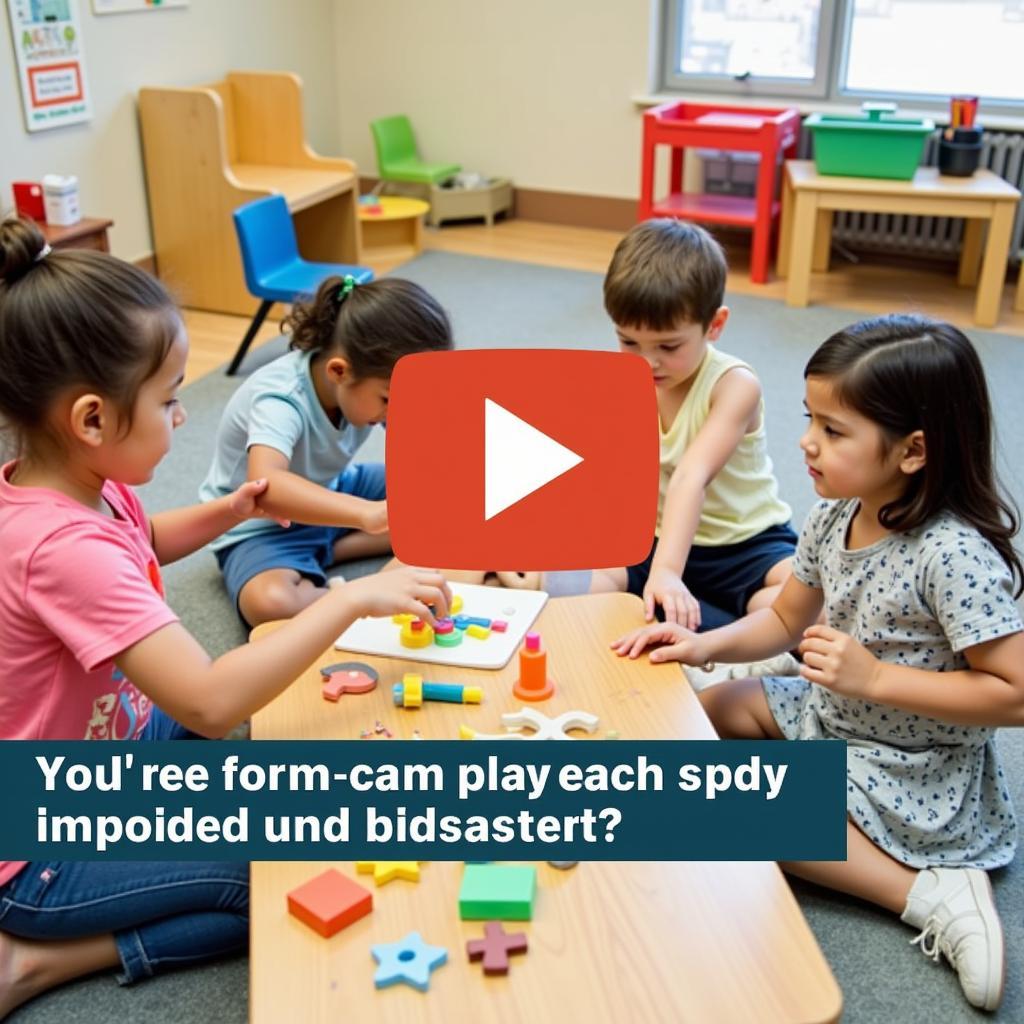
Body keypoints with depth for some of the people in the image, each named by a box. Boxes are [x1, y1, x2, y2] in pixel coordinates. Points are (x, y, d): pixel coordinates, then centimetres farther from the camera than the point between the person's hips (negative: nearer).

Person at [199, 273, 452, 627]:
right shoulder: (281, 398, -34)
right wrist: (366, 513, -66)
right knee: (270, 602, -39)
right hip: (261, 524, -7)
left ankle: (328, 551, -10)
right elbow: (264, 485, -53)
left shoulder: (374, 380, -16)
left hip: (329, 494, 7)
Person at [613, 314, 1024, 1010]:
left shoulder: (955, 555, -31)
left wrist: (873, 677, -30)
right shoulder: (834, 518, -7)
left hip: (913, 771, -8)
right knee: (712, 707, 12)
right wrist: (704, 645, -10)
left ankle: (924, 892, -13)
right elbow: (785, 620, 7)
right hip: (832, 715, 9)